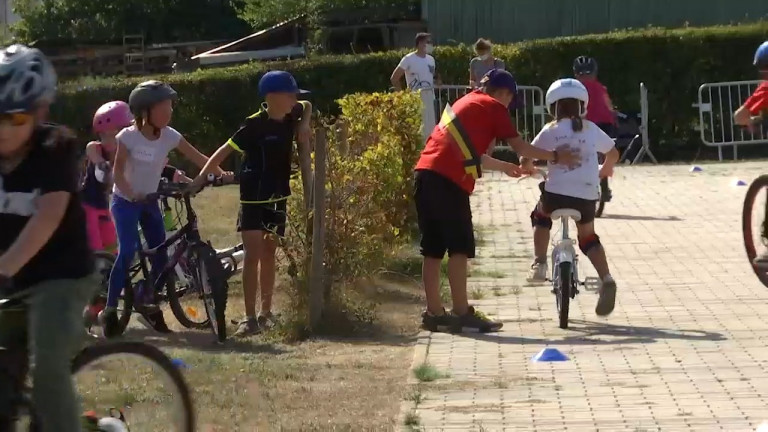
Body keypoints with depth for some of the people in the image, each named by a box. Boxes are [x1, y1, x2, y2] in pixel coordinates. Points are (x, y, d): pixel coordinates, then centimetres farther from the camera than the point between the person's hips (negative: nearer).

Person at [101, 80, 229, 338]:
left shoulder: (169, 136, -8)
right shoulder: (128, 137, -18)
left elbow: (198, 159, -7)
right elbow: (118, 172, -18)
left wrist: (220, 174, -22)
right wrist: (132, 194, -34)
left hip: (149, 201, 5)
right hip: (125, 200, -5)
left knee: (161, 254, 0)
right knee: (127, 251, -19)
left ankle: (147, 301, 23)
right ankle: (110, 310, -13)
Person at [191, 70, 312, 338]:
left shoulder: (289, 118, 1)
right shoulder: (255, 125, -18)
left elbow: (307, 105, 23)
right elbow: (225, 150, -18)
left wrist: (304, 125, 4)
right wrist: (202, 176, -25)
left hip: (278, 198, 6)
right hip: (253, 198, -6)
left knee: (268, 254, 14)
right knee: (252, 254, -11)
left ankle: (266, 313, 23)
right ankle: (250, 318, -12)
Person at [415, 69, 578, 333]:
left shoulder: (466, 102, 29)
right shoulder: (493, 107, 5)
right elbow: (520, 147, 6)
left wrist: (504, 167, 48)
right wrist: (555, 157, 16)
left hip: (426, 173, 8)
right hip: (449, 181, -8)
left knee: (433, 249, 10)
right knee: (459, 248, -5)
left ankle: (434, 314, 13)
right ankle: (462, 314, -6)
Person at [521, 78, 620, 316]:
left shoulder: (550, 131, 4)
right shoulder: (591, 129, 11)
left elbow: (526, 159, 3)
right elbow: (613, 153, 25)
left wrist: (529, 169, 27)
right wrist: (605, 170, 45)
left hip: (555, 192, -2)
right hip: (586, 195, 2)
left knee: (540, 217, 31)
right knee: (588, 237, 21)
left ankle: (539, 264, 15)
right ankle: (606, 278, -2)